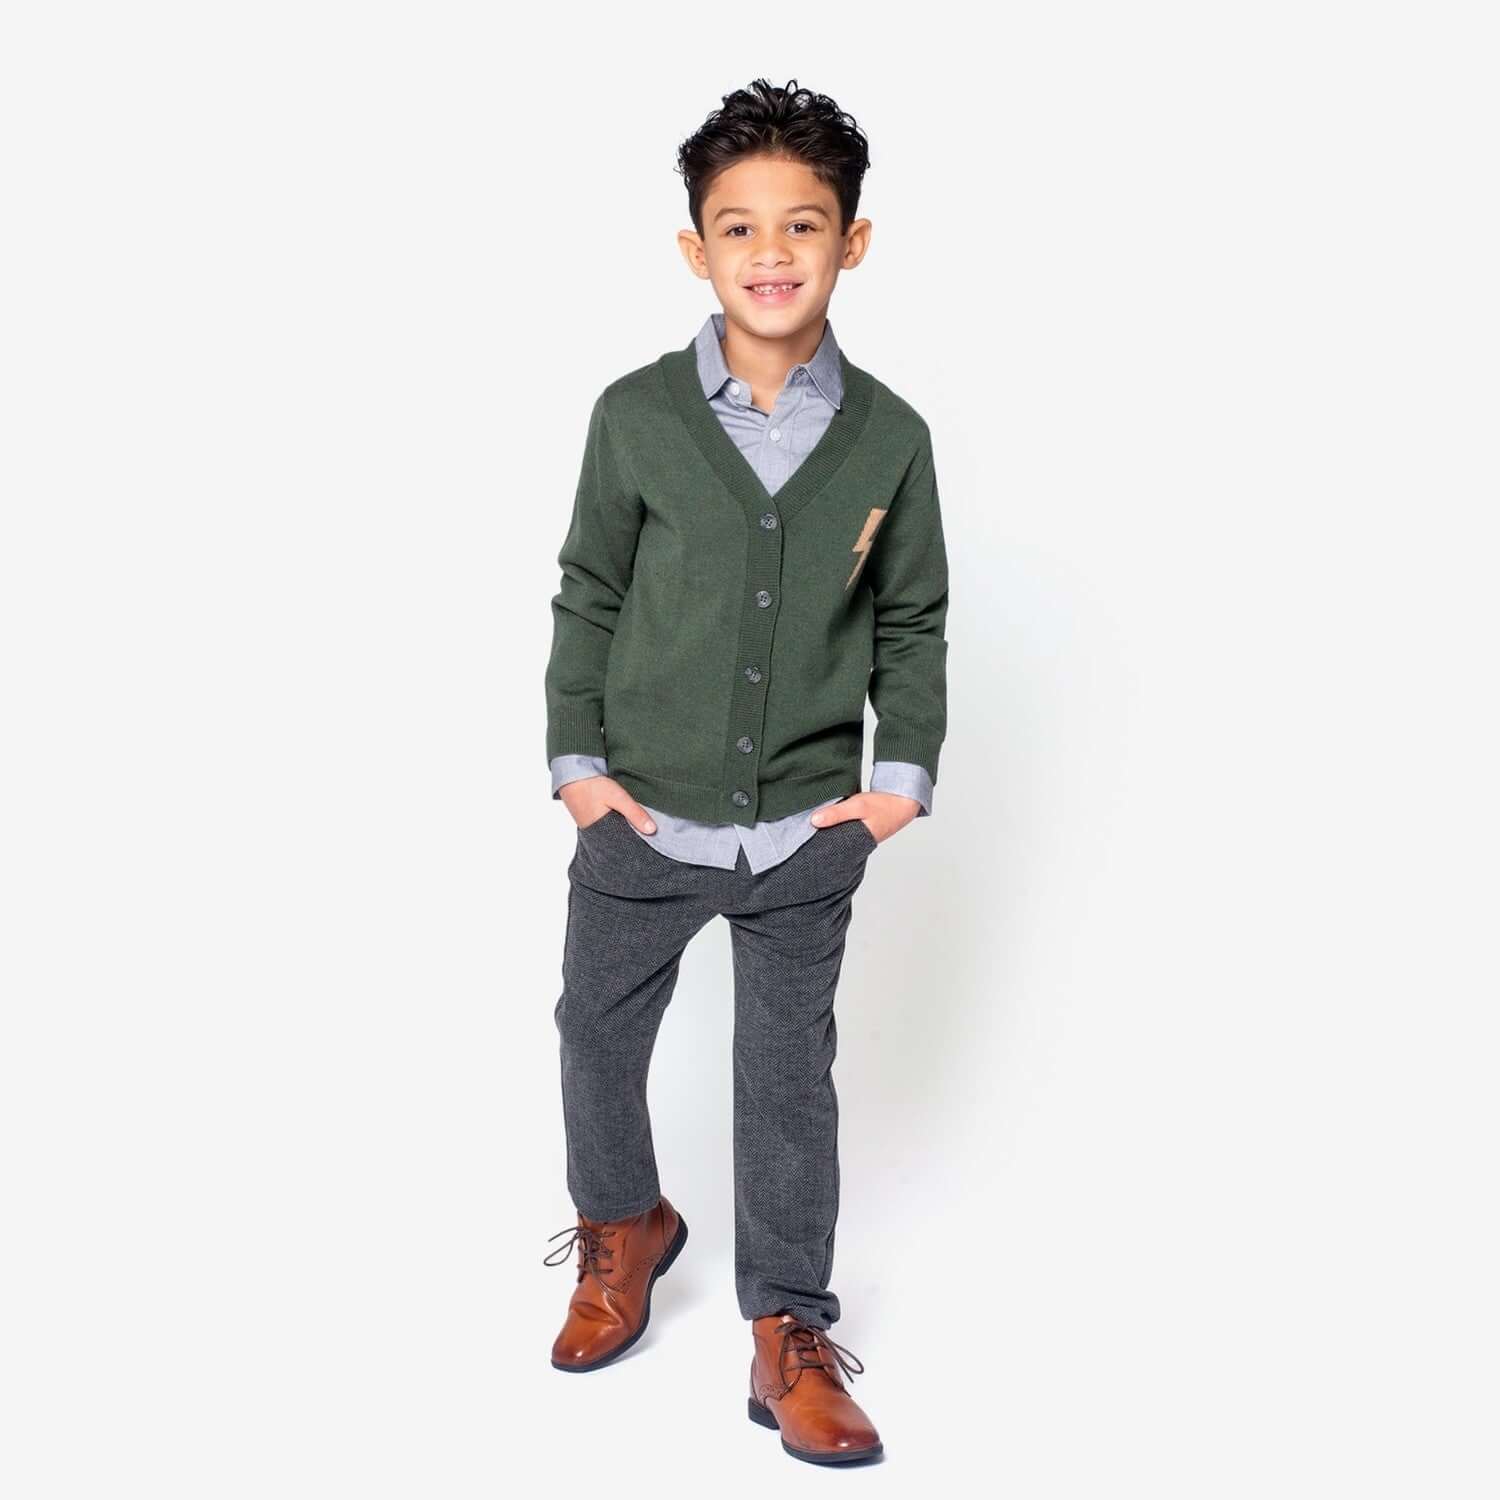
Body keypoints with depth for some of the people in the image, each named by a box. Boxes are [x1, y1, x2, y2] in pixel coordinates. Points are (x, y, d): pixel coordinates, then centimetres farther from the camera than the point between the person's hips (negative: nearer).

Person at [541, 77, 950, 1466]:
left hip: (808, 831, 0)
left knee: (789, 1075, 10)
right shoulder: (636, 415, -7)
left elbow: (913, 622, 5)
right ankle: (622, 1225, 47)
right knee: (597, 1036, 17)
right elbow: (587, 597, 1)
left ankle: (789, 1335, 27)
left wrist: (904, 776, -2)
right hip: (645, 820, 1)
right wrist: (576, 761, -2)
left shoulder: (889, 437, -5)